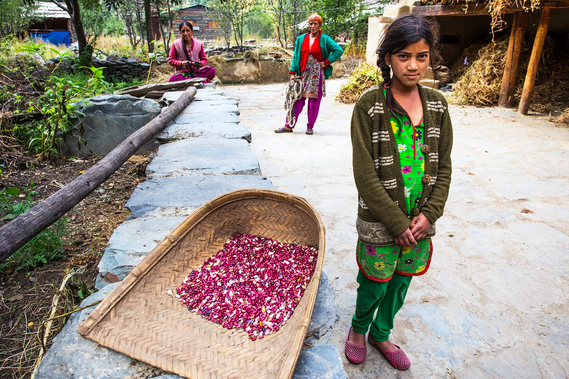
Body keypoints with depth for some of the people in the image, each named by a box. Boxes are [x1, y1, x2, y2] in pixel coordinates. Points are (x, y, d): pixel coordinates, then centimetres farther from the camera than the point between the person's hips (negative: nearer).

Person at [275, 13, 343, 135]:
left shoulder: (325, 39, 1)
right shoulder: (301, 39, 11)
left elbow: (339, 50, -3)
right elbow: (295, 56, 10)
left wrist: (326, 61, -7)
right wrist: (292, 72, 2)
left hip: (317, 74, -2)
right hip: (303, 73, 2)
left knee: (314, 100, 0)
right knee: (297, 99, -1)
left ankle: (310, 127, 10)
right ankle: (289, 125, 2)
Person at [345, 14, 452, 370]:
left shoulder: (437, 104, 2)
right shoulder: (369, 105, -13)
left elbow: (443, 167, 5)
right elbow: (365, 175, -16)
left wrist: (429, 214, -6)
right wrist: (398, 223, -14)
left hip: (420, 220, 5)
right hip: (380, 222, -4)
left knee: (401, 283, 19)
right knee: (375, 285, 11)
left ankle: (381, 333, 46)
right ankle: (359, 328, 44)